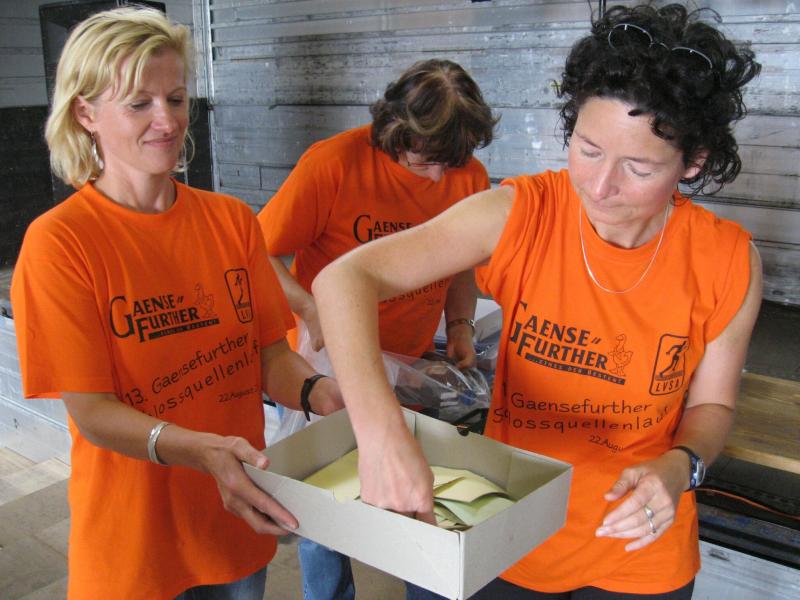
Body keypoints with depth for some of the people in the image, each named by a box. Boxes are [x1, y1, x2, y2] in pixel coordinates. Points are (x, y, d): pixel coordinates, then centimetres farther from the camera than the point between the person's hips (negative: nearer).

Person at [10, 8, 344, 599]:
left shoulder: (231, 220, -2)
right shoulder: (58, 240, -15)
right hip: (134, 535, -4)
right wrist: (200, 449, -34)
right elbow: (92, 412, -17)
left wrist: (315, 390, -22)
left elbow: (271, 352, 0)